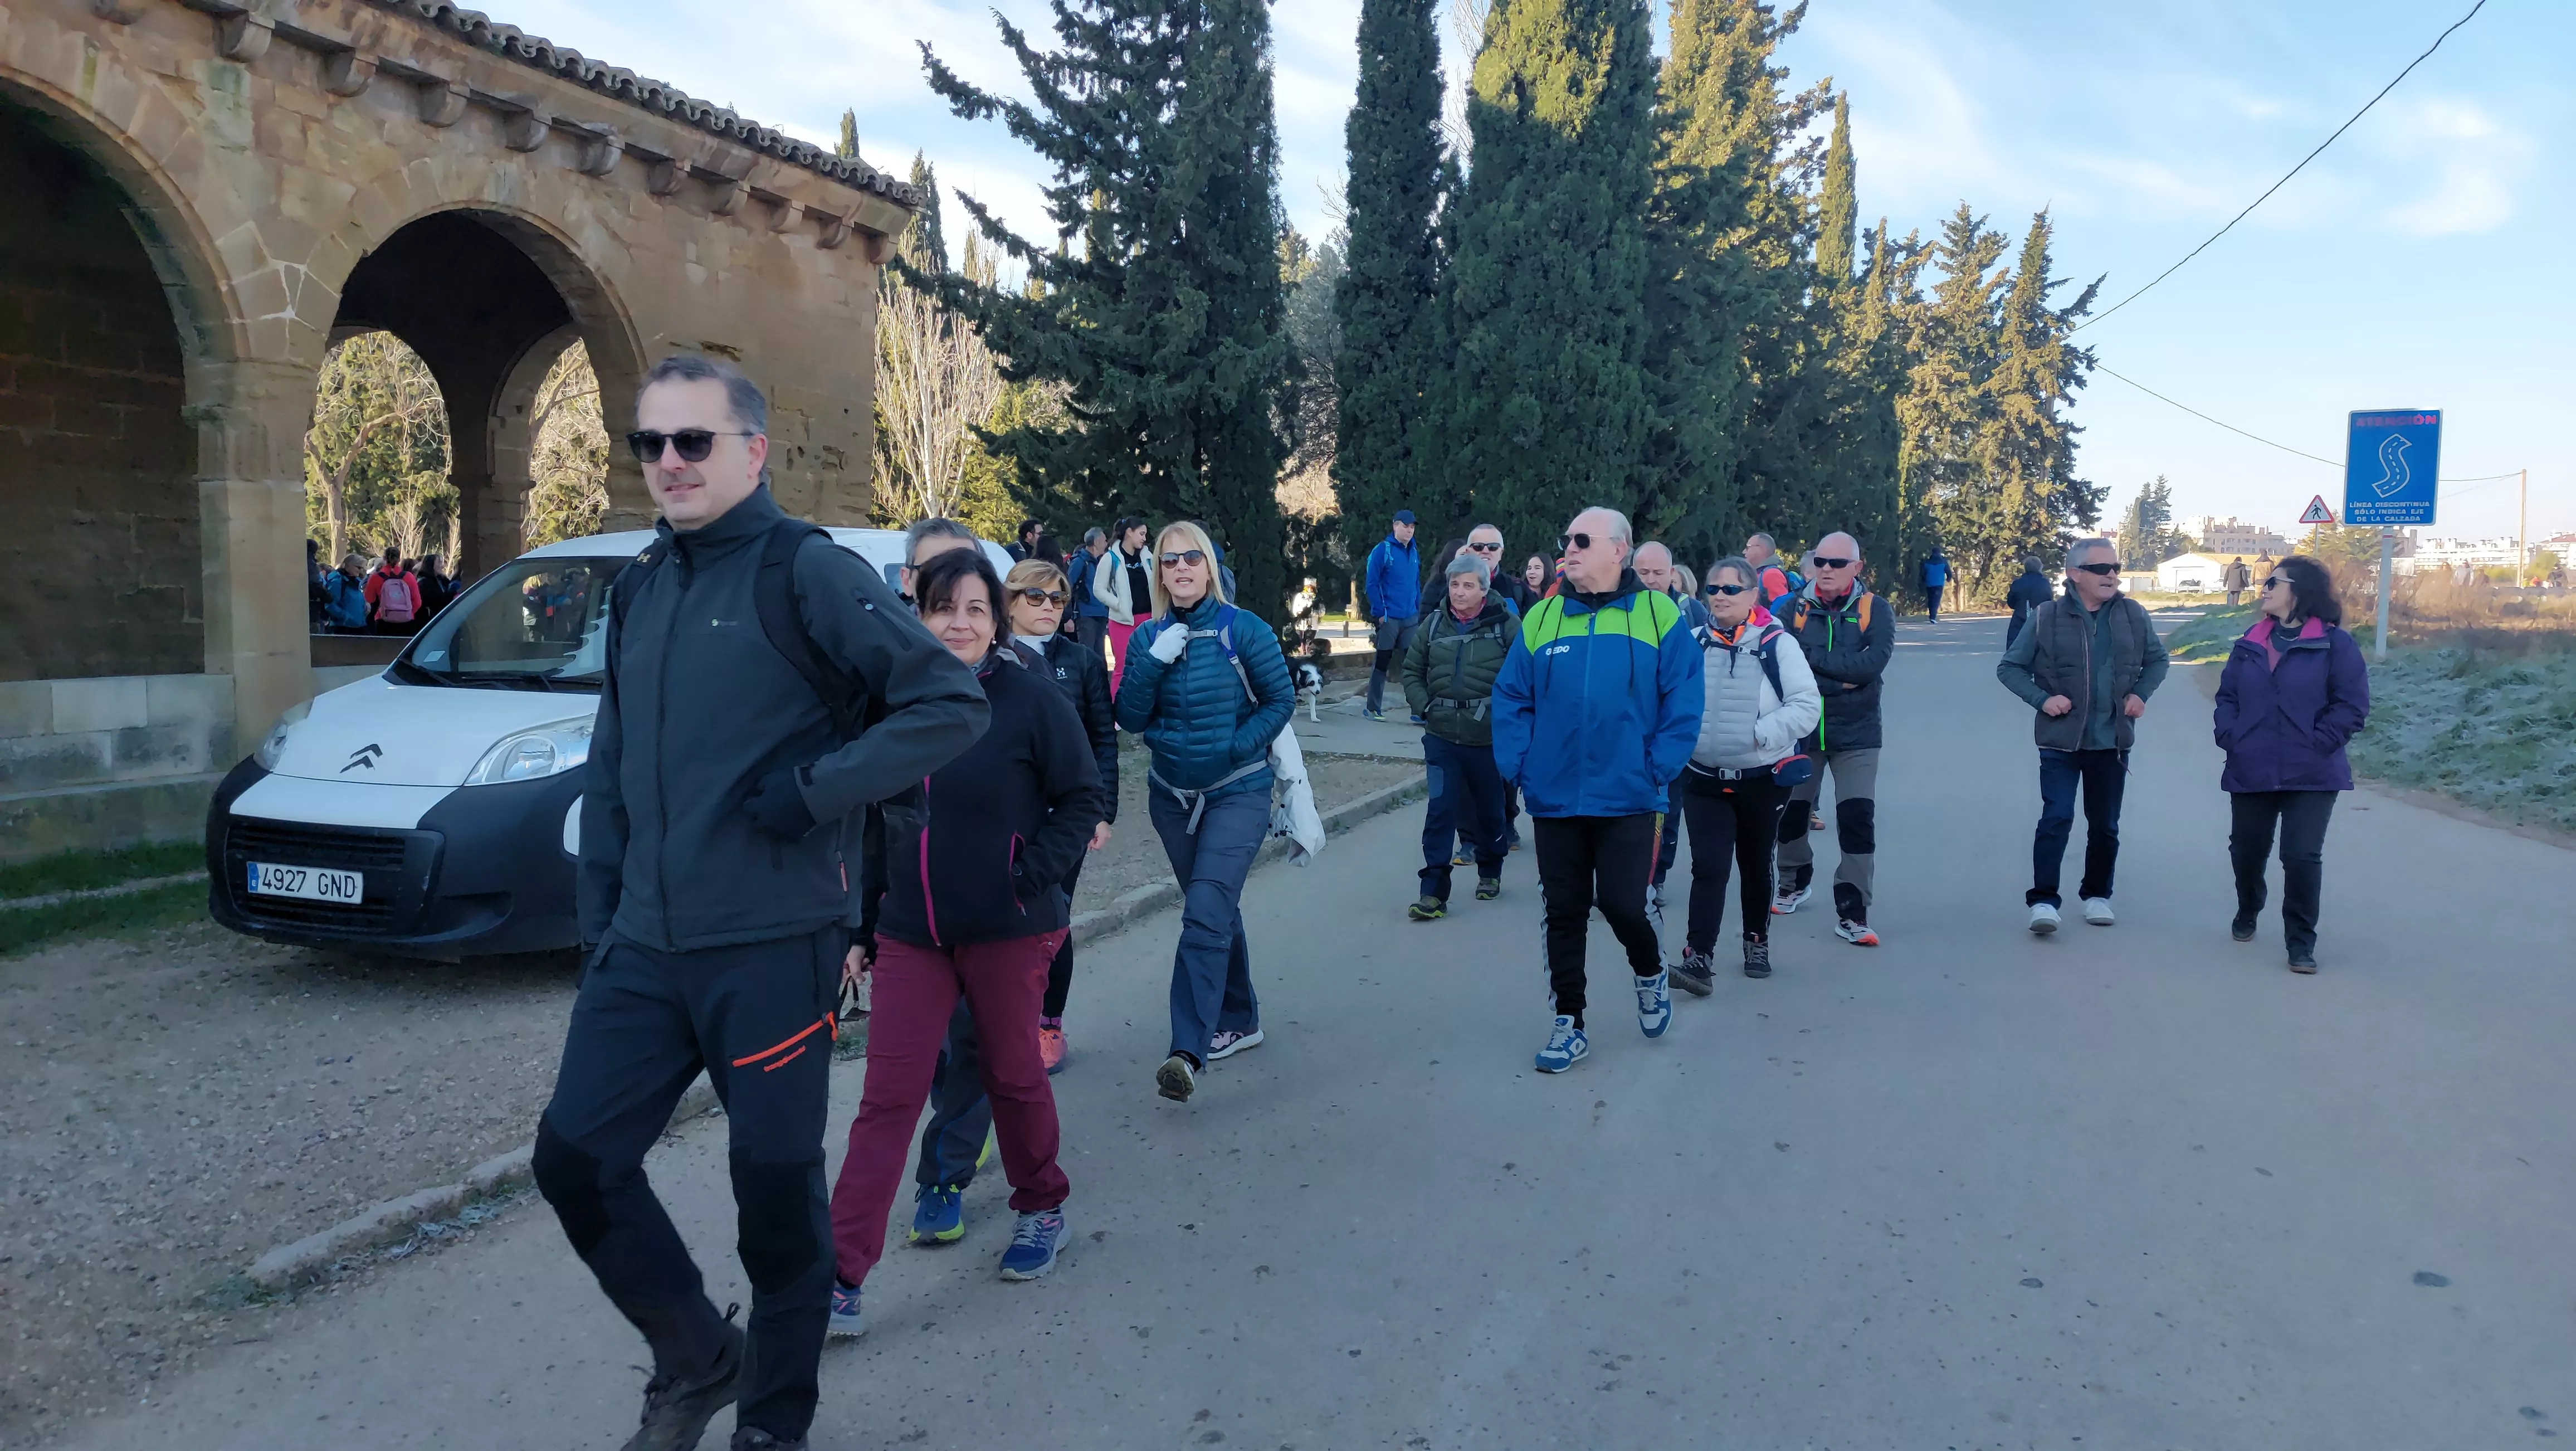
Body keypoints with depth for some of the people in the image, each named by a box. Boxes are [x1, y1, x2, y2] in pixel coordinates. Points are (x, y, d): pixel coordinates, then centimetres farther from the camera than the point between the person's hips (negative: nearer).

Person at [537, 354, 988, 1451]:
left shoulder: (807, 572, -9)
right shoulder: (639, 588, 13)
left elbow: (952, 703, -15)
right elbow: (609, 774, 19)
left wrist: (814, 790, -18)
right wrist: (598, 922, 15)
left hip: (771, 950, -7)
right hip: (644, 950, 7)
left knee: (777, 1192, 6)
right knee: (575, 1160, 7)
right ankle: (698, 1359, 31)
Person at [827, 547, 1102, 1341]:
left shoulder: (1031, 697, -9)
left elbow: (1081, 797, -4)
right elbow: (878, 824, 12)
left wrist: (1035, 875, -16)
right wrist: (862, 927, 12)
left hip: (1007, 930, -3)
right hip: (911, 933, 3)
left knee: (1013, 1075, 13)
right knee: (887, 1097, 0)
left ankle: (1042, 1210, 39)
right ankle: (842, 1276, 3)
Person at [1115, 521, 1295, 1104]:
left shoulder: (1244, 631, -9)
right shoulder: (1148, 638, 1)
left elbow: (1281, 699, -4)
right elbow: (1130, 720, -4)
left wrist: (1236, 746, -15)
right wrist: (1154, 664, -17)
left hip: (1238, 792, -5)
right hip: (1172, 794, 5)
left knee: (1206, 914, -17)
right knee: (1216, 911, 17)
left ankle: (1187, 1052, -22)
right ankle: (1239, 1021, 34)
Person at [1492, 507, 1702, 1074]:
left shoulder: (1658, 615, -3)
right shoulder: (1541, 619, 5)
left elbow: (1683, 704, -5)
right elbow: (1510, 700, 5)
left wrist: (1658, 770, -10)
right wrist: (1519, 767, -4)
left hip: (1627, 799, -3)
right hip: (1554, 799, 3)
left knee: (1622, 903, -4)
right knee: (1564, 911, 9)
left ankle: (1650, 973, 31)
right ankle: (1569, 1022, 23)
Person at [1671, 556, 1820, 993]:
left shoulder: (1777, 644, -8)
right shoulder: (1695, 643, 1)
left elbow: (1807, 705, -11)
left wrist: (1759, 734, -20)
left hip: (1762, 779, -1)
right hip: (1704, 778, 1)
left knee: (1756, 865, 15)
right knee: (1708, 867, -8)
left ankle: (1757, 941, 35)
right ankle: (1699, 959, -11)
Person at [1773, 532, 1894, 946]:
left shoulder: (1875, 612, -4)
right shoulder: (1795, 609, -2)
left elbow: (1872, 663, -21)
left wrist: (1812, 656, -20)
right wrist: (1841, 680, -21)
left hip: (1855, 735, -2)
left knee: (1858, 819, -8)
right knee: (1790, 812, 14)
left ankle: (1852, 913, 0)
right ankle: (1795, 884, 39)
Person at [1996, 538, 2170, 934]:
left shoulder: (2133, 615, 1)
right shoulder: (2047, 617, -7)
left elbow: (2157, 659, 17)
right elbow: (2009, 668, 0)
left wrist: (2140, 693, 1)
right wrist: (2042, 698, -14)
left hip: (2112, 741, 3)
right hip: (2060, 739, -3)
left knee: (2105, 825, 12)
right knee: (2057, 817, -11)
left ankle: (2097, 895, 28)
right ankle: (2043, 900, -5)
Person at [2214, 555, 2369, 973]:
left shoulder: (2335, 643, -5)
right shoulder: (2252, 642, 11)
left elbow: (2352, 706, -8)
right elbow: (2227, 696, 13)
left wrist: (2317, 744, -15)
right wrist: (2229, 736, -2)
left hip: (2310, 776, -5)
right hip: (2251, 772, 5)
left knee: (2302, 857, -8)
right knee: (2247, 850, 15)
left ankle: (2301, 943, 5)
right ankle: (2247, 914, 42)